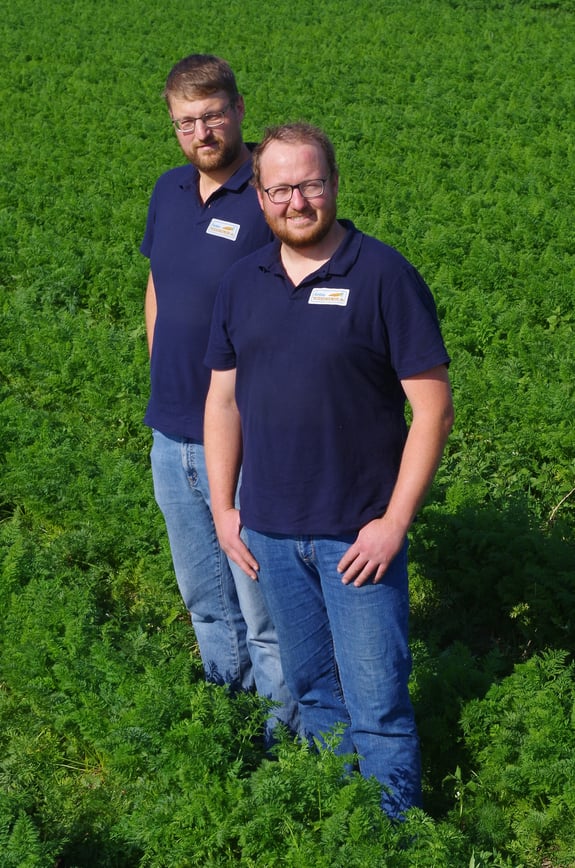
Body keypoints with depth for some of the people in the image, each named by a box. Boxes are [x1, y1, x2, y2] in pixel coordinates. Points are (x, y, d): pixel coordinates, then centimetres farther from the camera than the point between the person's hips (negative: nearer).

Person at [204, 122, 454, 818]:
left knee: (377, 704, 0)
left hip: (359, 534, -5)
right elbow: (224, 399, 12)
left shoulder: (384, 275, -10)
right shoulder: (241, 283, 5)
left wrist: (395, 522, -14)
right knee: (311, 690, 18)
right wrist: (223, 506, 6)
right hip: (269, 531, 5)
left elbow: (433, 408, -11)